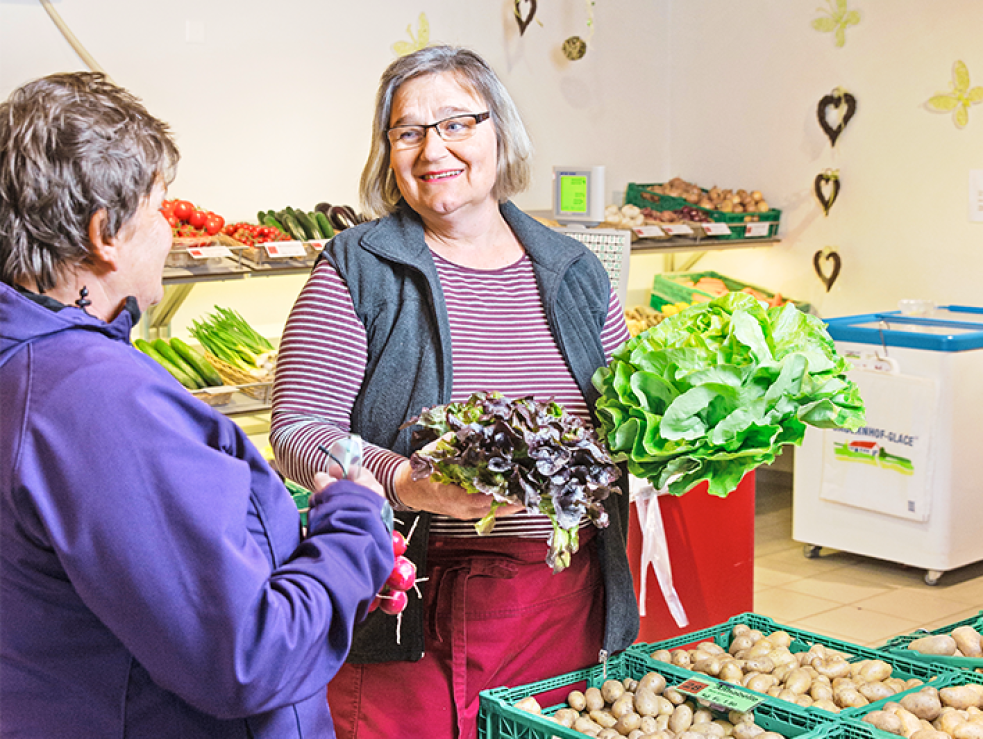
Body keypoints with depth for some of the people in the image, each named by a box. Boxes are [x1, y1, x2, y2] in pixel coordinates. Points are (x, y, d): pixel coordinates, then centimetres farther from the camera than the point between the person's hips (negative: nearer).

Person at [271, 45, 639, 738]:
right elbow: (298, 428, -10)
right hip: (408, 611, -3)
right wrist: (409, 485, -25)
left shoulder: (574, 273, 9)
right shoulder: (358, 270, -3)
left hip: (566, 604, 4)